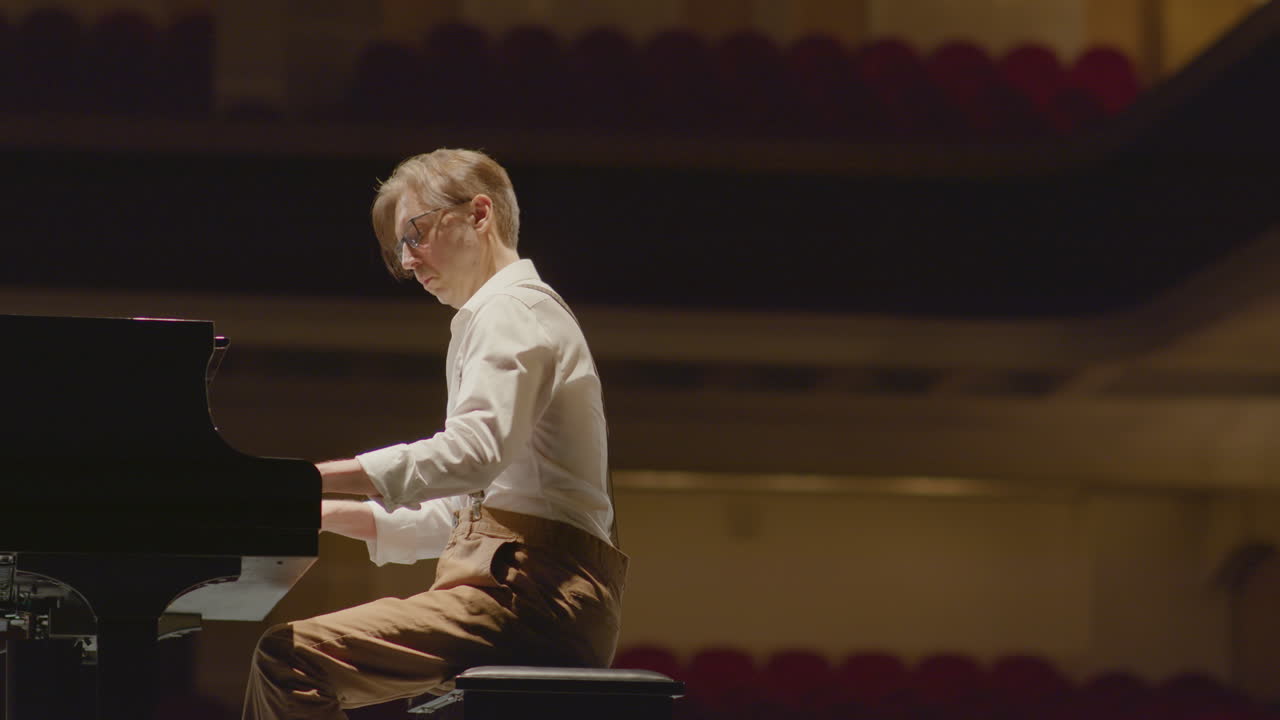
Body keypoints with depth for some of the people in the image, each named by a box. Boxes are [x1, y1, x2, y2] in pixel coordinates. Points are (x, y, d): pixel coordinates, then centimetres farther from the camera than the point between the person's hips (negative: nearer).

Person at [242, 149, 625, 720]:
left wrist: (311, 477, -26)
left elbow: (474, 452, -23)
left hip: (530, 588, -11)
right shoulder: (507, 315, 29)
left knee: (288, 658, -23)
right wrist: (325, 513, 18)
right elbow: (462, 512, 27)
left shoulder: (516, 310, -4)